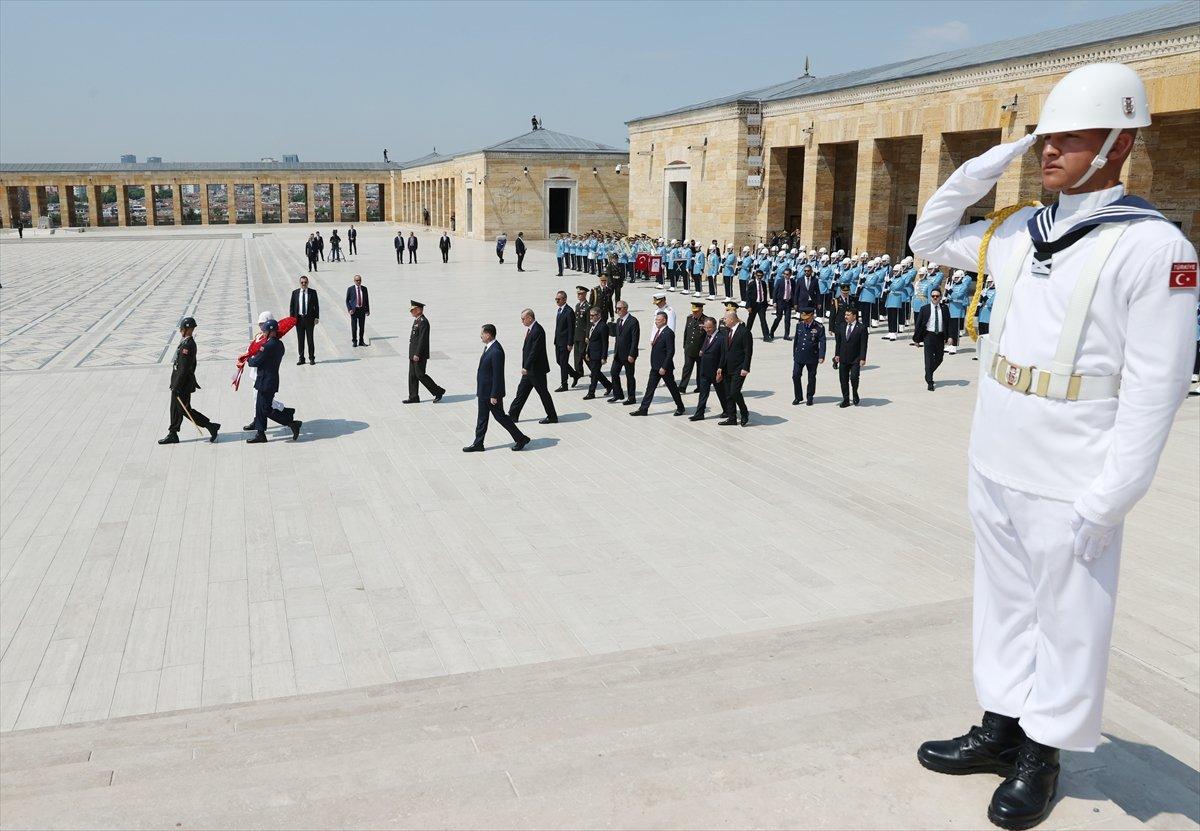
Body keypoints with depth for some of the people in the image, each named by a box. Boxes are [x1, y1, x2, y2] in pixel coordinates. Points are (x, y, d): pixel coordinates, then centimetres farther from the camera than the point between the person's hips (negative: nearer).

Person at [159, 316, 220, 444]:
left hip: (183, 384, -10)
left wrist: (177, 386, -21)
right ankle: (172, 435, 23)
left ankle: (211, 426, 4)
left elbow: (184, 368, -25)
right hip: (182, 383, 10)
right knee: (175, 408, 15)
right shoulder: (189, 342, 8)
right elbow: (192, 365, 17)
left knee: (184, 409, -1)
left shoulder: (187, 345, -24)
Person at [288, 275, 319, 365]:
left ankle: (311, 358, 12)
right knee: (300, 339, 6)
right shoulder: (295, 292, 4)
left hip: (309, 318, -1)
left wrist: (316, 317, -6)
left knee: (310, 339, 4)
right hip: (299, 318, 2)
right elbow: (292, 306, 7)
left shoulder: (313, 292, 0)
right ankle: (301, 358, 13)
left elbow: (316, 305, 1)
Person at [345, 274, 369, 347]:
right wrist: (349, 310, -10)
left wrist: (368, 310, 6)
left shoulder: (364, 288, 6)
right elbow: (347, 300, 1)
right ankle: (354, 341, 13)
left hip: (362, 309, 3)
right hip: (354, 310, -3)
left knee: (362, 326, 7)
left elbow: (367, 299, 10)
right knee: (354, 327, 1)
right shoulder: (350, 289, -3)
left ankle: (361, 341, 16)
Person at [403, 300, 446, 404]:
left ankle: (438, 391, 6)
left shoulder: (423, 322, -18)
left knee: (420, 375, -5)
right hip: (414, 354, 10)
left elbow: (422, 340, -22)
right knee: (412, 375, 11)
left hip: (419, 355, -10)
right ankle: (413, 397, 16)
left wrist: (417, 354, -22)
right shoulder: (417, 320, 13)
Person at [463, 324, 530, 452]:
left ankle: (521, 438, 13)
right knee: (482, 417, 15)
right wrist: (479, 391, 19)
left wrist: (494, 395, -22)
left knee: (500, 416, 1)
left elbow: (497, 375, -24)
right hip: (484, 392, 10)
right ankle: (478, 444, 24)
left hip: (492, 392, -10)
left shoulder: (496, 351, -24)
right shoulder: (488, 347, 7)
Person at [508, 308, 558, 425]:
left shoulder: (537, 330, -21)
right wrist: (525, 367, 16)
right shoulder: (530, 329, 9)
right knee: (521, 391, 13)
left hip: (536, 369, -10)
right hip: (529, 369, 10)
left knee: (543, 393, 1)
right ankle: (513, 415, 21)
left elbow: (535, 351, -25)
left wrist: (526, 367, -23)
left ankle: (552, 417, 13)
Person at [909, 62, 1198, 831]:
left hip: (1070, 486, -7)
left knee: (1067, 622, 8)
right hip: (993, 468, 7)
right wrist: (983, 170, 6)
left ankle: (1043, 755, 25)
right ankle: (1002, 728, 34)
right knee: (1004, 602, 18)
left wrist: (1108, 501, -18)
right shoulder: (1019, 232, 7)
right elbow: (929, 241, 22)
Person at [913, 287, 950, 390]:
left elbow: (948, 323, 7)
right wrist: (916, 338, -2)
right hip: (929, 336, -3)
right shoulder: (924, 309, -2)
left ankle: (928, 374, 35)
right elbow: (918, 324, 0)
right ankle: (929, 382, 1)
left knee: (939, 358, 10)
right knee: (929, 359, -4)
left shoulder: (944, 309, 4)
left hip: (940, 336, 3)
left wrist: (949, 336, 0)